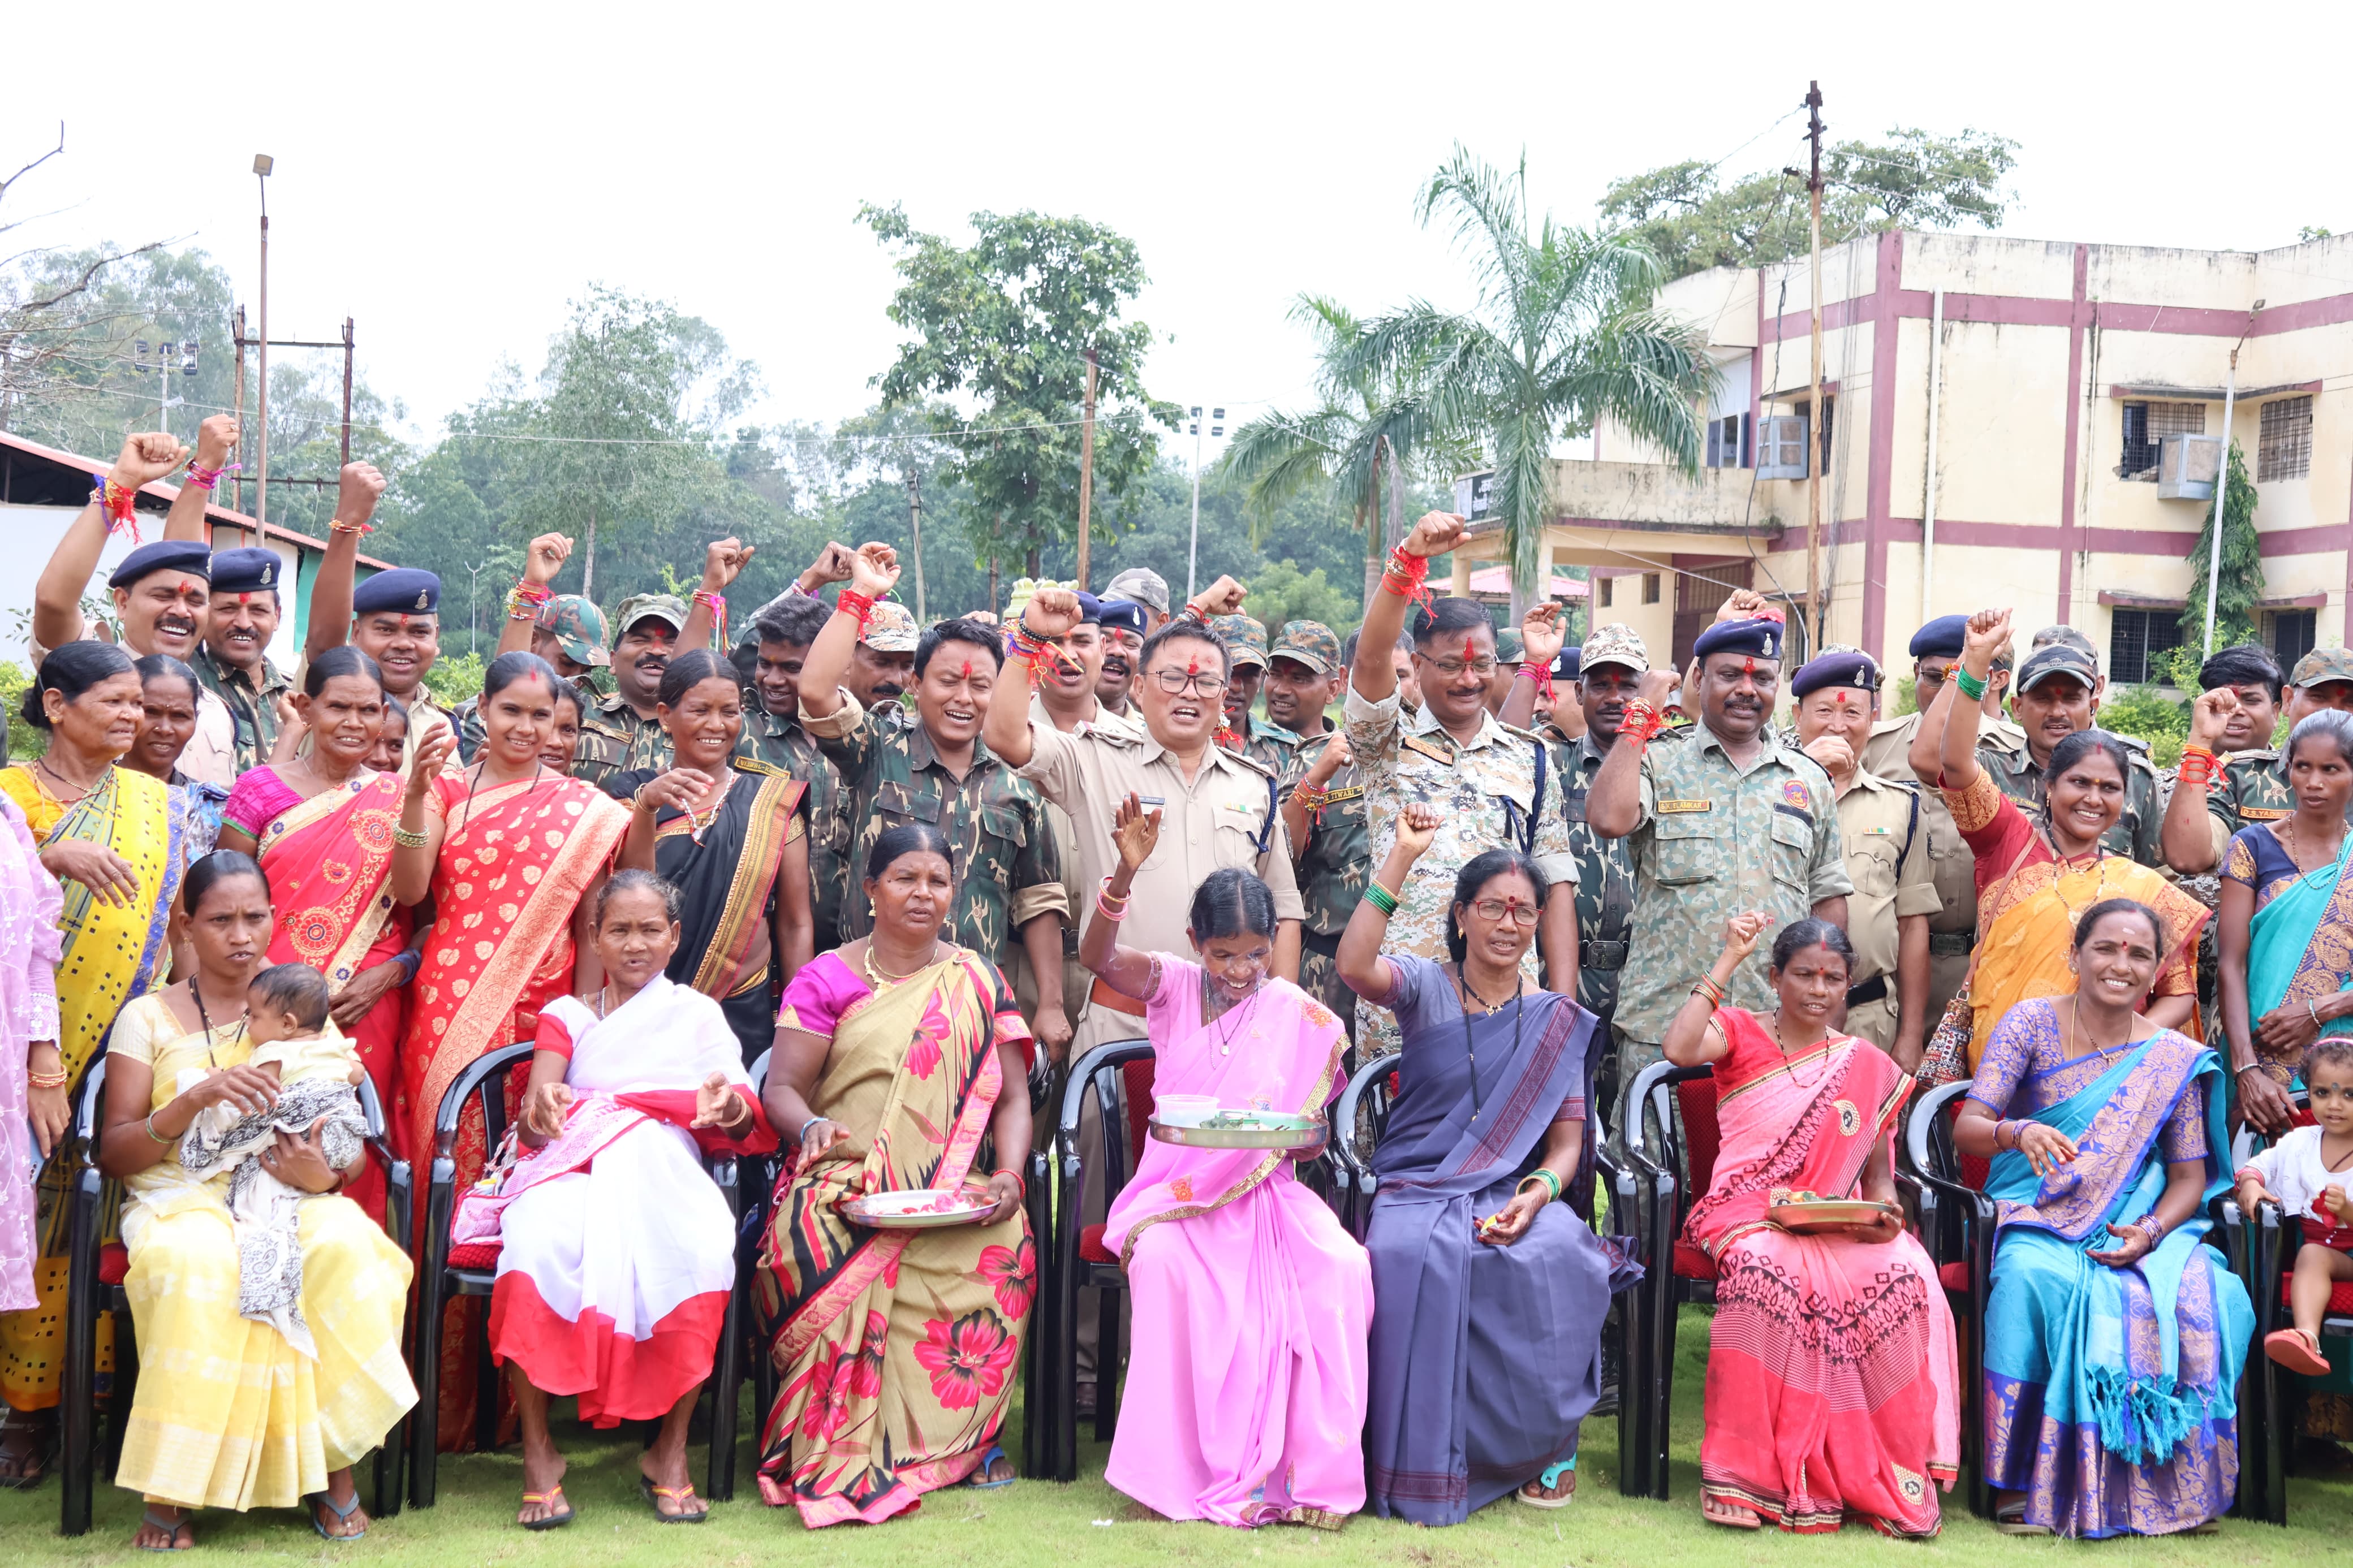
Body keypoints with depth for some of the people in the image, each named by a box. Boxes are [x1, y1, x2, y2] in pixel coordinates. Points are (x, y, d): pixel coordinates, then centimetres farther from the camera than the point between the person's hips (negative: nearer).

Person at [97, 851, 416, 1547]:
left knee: (348, 1247, -33)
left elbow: (355, 1148, 12)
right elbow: (112, 1154, 1)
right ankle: (172, 1490, -27)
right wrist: (195, 1099, -16)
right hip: (181, 1197, -2)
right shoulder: (149, 1018, 9)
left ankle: (333, 1462, -20)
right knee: (202, 1263, -38)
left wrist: (325, 1174, -13)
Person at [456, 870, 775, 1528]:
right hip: (572, 1170, 0)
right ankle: (537, 1450, -23)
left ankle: (670, 1451, -20)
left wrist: (731, 1107, -20)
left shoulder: (699, 1014, 21)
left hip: (664, 1171, 0)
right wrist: (540, 1110, -21)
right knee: (537, 1240, -36)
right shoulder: (565, 1015, 21)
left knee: (703, 1251, -35)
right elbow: (532, 1125, 5)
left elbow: (744, 1124, 6)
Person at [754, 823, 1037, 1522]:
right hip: (845, 1186, -1)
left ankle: (960, 1434, -16)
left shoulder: (976, 981, 16)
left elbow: (1012, 1096, 11)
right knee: (812, 1244, -36)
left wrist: (1009, 1176, -9)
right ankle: (842, 1446, -23)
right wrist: (811, 1128, -19)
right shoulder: (826, 979, 12)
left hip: (954, 1194, 1)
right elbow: (781, 1088, 5)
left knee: (1002, 1242, -32)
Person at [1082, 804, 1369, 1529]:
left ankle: (1311, 1464, -18)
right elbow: (1097, 956, -16)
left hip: (1266, 1195, 1)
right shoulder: (1174, 988, 4)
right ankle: (1176, 1468, -24)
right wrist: (1124, 876, -31)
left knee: (1343, 1267, -28)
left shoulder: (1300, 1018, 5)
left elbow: (1314, 1133, 11)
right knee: (1162, 1262, -35)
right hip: (1176, 1193, -1)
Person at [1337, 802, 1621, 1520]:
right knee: (1409, 1256, -36)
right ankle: (1424, 1465, -19)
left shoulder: (1557, 1021, 12)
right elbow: (1355, 966, -18)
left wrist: (1537, 1193, -15)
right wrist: (1402, 859, -20)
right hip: (1417, 1189, -1)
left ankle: (1550, 1441, -9)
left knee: (1553, 1257, -33)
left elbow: (1567, 1143, 7)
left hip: (1513, 1191, 1)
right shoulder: (1426, 989, 6)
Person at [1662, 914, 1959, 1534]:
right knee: (1768, 1271, -38)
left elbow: (1879, 1170, 16)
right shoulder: (1741, 1033, 9)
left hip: (1838, 1223, 3)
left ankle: (1888, 1472, -19)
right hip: (1748, 1215, -2)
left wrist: (1885, 1211, -7)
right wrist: (1727, 961, -11)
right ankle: (1746, 1473, -29)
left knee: (1907, 1274, -31)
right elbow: (1680, 1049, -15)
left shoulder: (1867, 1066, 17)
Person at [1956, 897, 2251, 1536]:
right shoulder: (2032, 1023, 0)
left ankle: (2170, 1485, -12)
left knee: (2203, 1299, -29)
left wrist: (2151, 1233, -15)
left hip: (2138, 1226, 2)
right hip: (2036, 1222, -2)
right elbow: (1965, 1129, -8)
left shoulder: (2174, 1058, 6)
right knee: (2033, 1279, -37)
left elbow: (2190, 1176, 7)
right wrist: (2018, 1132, -32)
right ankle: (2019, 1483, -27)